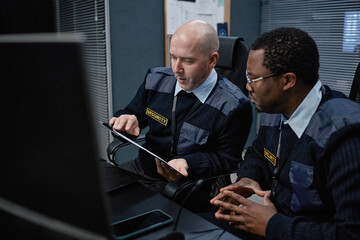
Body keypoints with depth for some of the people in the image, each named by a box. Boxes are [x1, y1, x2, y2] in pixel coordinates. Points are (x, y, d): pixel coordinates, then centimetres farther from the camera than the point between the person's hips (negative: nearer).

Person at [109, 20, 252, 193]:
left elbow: (227, 160, -7)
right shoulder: (155, 80, 2)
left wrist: (187, 164, -23)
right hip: (142, 169, 6)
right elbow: (133, 112, 14)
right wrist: (127, 121, -12)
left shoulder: (234, 107, -14)